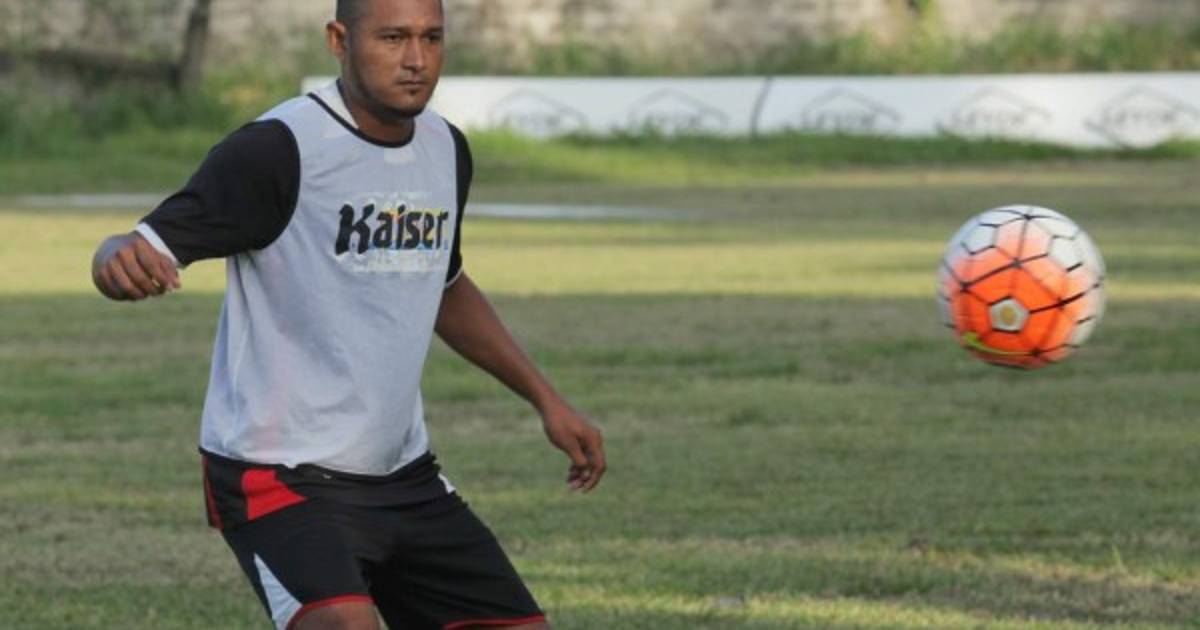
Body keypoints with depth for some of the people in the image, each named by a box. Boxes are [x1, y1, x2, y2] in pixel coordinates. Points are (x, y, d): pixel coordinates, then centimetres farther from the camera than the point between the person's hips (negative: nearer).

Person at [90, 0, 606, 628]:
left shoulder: (445, 149, 8)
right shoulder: (278, 150, -15)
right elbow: (148, 245, -22)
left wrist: (544, 398, 22)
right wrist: (121, 259, -46)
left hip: (403, 475, 8)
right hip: (279, 474, -8)